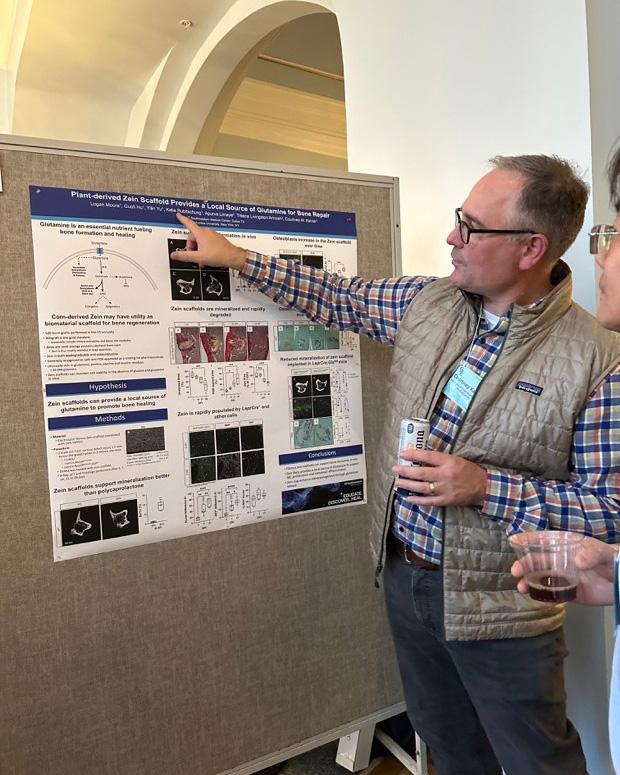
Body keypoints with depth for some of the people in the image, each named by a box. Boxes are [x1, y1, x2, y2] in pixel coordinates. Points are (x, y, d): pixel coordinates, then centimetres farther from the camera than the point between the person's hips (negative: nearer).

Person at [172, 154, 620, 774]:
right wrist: (236, 257, 8)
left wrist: (485, 488, -28)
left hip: (499, 608, -5)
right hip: (403, 574, 5)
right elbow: (339, 299, 8)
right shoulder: (426, 302, -3)